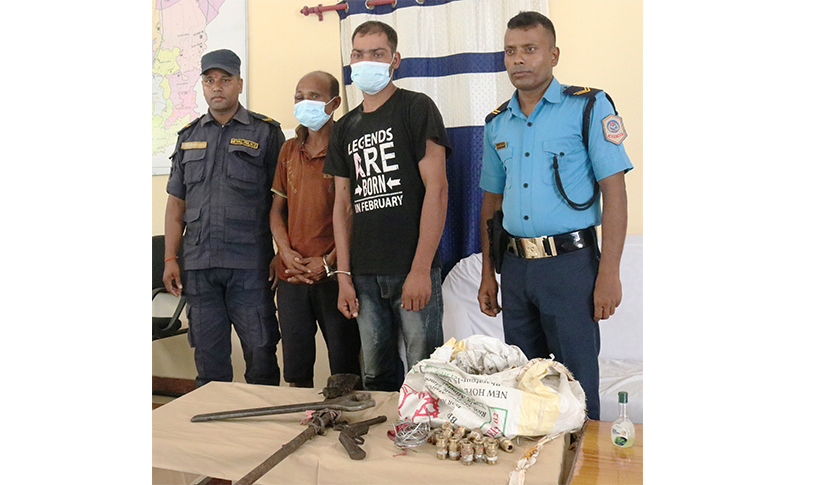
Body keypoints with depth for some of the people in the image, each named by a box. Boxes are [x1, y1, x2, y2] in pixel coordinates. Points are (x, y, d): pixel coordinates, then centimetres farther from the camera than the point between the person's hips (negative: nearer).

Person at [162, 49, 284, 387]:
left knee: (260, 351, 0)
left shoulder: (266, 132, 3)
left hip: (249, 262, -4)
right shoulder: (188, 136, 15)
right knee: (209, 357, 11)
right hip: (198, 265, 4)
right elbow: (176, 203, 17)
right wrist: (170, 258, 9)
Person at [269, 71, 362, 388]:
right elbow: (277, 210, 14)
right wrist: (287, 253, -2)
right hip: (291, 277, 5)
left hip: (333, 275, -5)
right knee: (296, 372, 13)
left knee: (344, 371, 5)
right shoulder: (289, 150, 13)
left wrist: (329, 262, -14)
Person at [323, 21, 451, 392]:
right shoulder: (344, 128, 17)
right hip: (365, 274, 5)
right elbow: (343, 205, 15)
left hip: (412, 270, -5)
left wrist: (421, 269, -15)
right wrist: (344, 274, 7)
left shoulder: (416, 108, 0)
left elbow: (436, 189, -9)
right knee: (375, 378, 13)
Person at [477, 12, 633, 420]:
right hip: (515, 265, 5)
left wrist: (608, 274, -14)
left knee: (577, 384, 2)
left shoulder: (588, 106, -3)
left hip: (570, 263, -5)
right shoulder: (497, 123, 12)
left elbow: (614, 191, -8)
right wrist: (487, 275, 13)